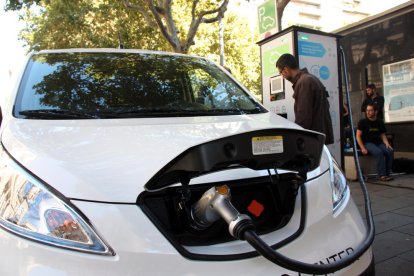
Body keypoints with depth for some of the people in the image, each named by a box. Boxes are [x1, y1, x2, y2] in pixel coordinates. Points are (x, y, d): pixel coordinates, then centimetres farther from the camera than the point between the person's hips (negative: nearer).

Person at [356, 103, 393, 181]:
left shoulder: (380, 122, 12)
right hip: (367, 143, -5)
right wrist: (363, 148, -16)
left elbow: (382, 135, 16)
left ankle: (386, 174, -14)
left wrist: (387, 143, -5)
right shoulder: (362, 122, -2)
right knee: (379, 152, -32)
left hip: (378, 143, 5)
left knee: (390, 151, -22)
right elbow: (358, 136, -5)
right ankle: (382, 175, -28)